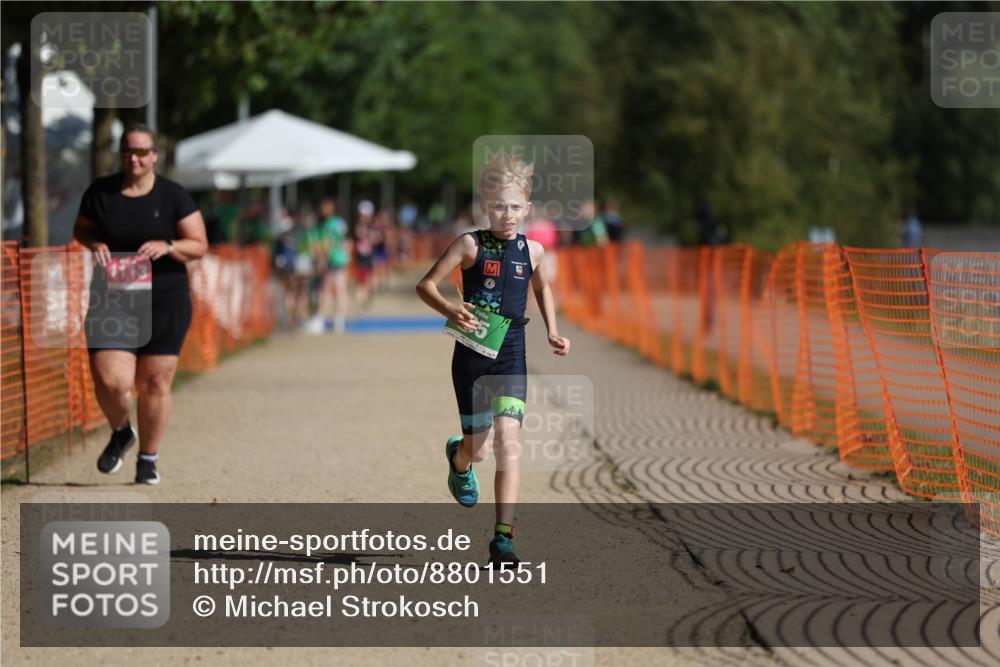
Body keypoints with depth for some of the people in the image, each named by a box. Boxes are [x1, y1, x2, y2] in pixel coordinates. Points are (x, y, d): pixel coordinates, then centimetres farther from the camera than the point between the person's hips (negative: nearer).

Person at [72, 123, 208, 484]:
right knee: (110, 381, -11)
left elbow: (199, 245, -2)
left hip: (164, 302, -1)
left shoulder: (173, 196, -3)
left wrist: (167, 246, -21)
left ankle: (148, 458, 22)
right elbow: (80, 229, 17)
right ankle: (121, 433, 22)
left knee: (154, 383, 3)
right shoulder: (100, 191, 2)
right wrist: (94, 244, -6)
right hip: (112, 300, 1)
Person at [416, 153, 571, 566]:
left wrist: (552, 333, 14)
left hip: (511, 357, 1)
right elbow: (426, 285, -6)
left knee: (507, 441, -15)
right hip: (471, 355, -1)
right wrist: (449, 310, -25)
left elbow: (542, 289, 25)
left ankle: (503, 538, -14)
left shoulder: (532, 251, 4)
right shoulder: (471, 245, -5)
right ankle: (459, 458, 48)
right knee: (478, 450, 7)